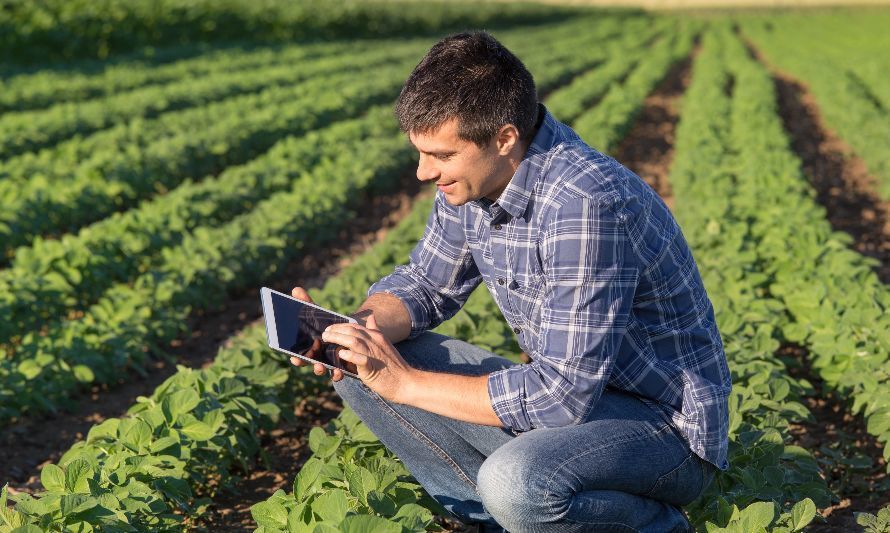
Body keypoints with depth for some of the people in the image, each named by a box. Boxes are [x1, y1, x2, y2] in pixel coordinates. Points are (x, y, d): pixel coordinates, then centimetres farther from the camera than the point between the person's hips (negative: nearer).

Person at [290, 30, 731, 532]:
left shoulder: (587, 205, -30)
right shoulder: (474, 176, -4)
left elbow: (564, 395, -30)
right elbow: (425, 285, 12)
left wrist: (407, 383, -23)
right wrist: (362, 329, -11)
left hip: (666, 427, -7)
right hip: (569, 387, 8)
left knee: (515, 484, -37)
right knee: (363, 369, -2)